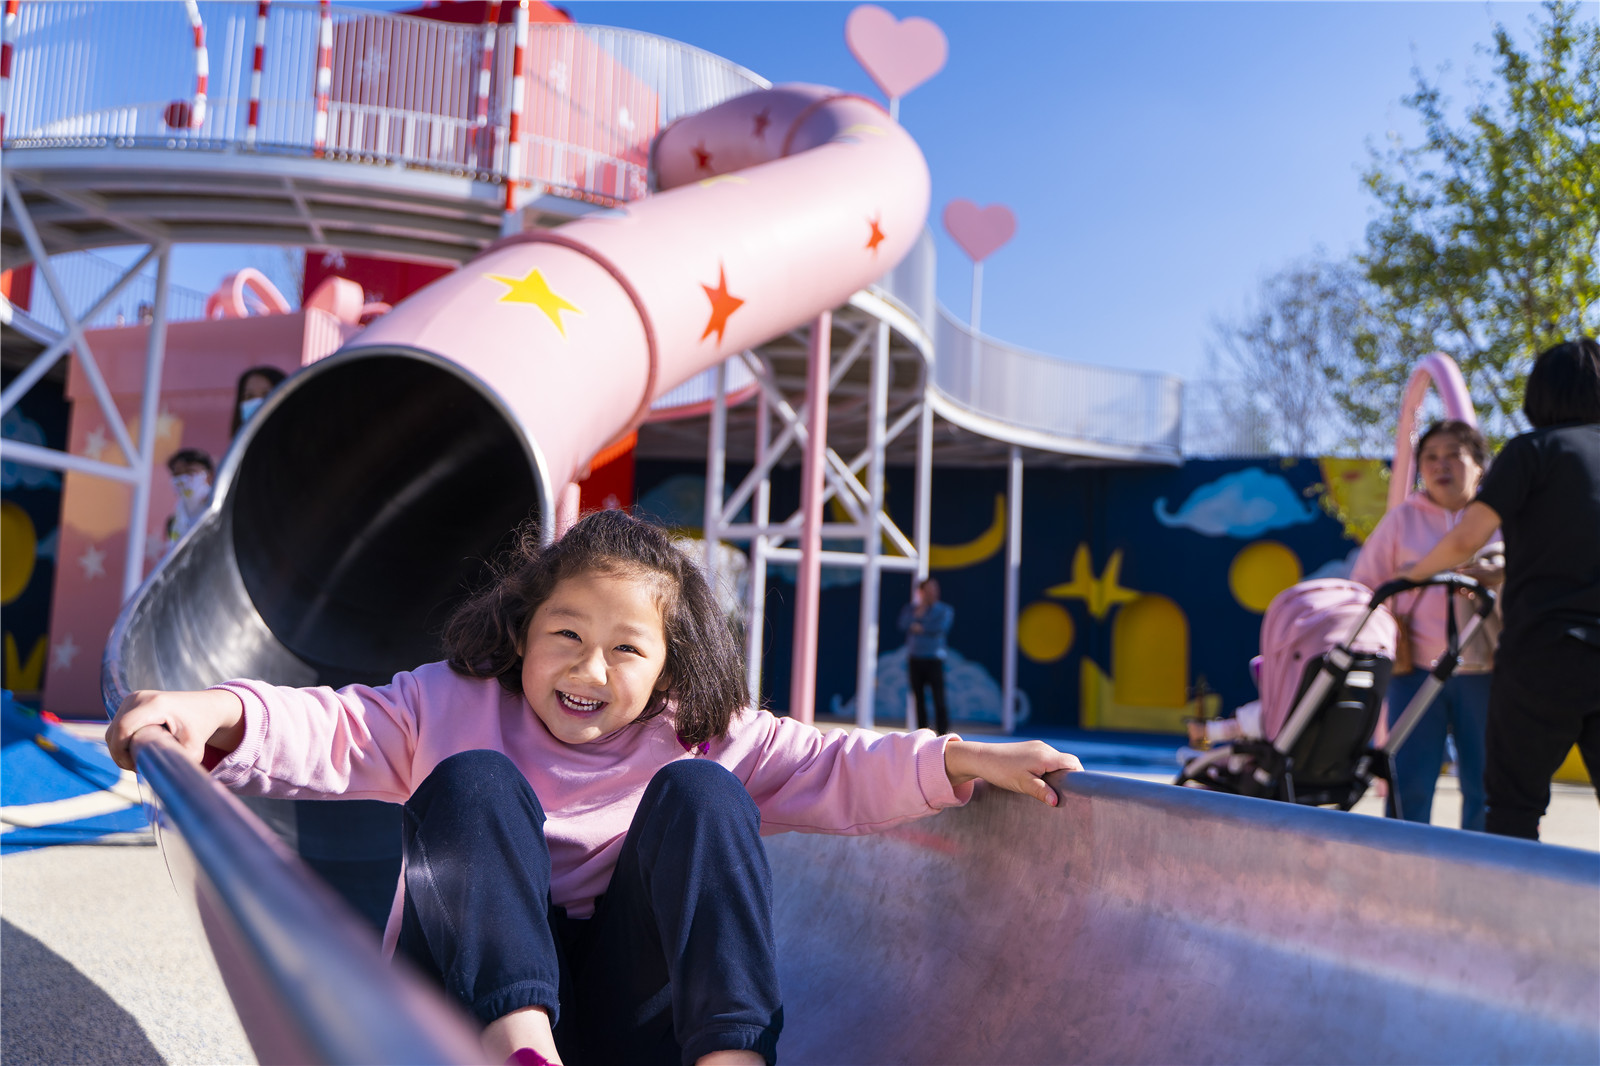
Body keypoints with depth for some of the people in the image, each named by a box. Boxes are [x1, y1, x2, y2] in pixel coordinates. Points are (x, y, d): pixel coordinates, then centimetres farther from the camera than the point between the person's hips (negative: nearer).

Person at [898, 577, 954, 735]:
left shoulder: (944, 610, 7)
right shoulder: (910, 608, 12)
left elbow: (942, 628, -10)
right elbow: (904, 626, -4)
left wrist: (921, 628, -6)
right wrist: (917, 613, -7)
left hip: (934, 659, -2)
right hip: (914, 659, 3)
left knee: (939, 698, -11)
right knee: (919, 699, 4)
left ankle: (942, 733, -10)